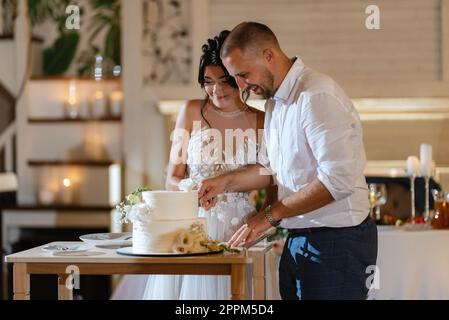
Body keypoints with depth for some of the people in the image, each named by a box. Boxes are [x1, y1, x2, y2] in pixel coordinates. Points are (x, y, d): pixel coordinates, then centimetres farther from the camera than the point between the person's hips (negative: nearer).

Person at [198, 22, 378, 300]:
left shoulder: (317, 96, -18)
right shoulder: (275, 102, 12)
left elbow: (338, 179, -24)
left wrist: (271, 215, -20)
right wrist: (226, 182, 4)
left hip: (337, 241, -8)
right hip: (297, 240, 8)